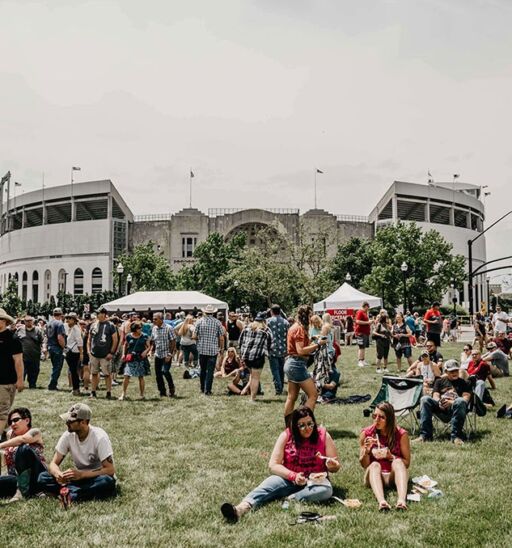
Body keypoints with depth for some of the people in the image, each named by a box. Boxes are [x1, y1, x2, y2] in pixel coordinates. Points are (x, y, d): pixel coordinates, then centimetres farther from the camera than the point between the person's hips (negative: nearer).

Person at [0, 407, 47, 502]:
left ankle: (22, 491, -31)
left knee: (24, 449, -32)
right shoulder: (10, 434, 15)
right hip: (19, 479, 4)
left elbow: (22, 439, -25)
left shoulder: (34, 432, -2)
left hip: (37, 477, -4)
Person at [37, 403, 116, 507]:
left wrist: (81, 474, -34)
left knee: (107, 482, -39)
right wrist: (58, 474, -32)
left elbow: (110, 470, -25)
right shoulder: (68, 436, -8)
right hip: (78, 477, 5)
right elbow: (53, 463, -7)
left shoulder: (99, 437, -21)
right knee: (42, 477, -16)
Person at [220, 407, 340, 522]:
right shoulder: (286, 436, -7)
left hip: (316, 481, 0)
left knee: (326, 490, -34)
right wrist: (294, 476, -24)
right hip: (289, 478, 0)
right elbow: (273, 465, -10)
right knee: (269, 484, -30)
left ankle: (289, 499, -34)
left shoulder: (323, 435, -7)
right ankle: (241, 508, -54)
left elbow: (336, 467, 1)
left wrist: (331, 465, -23)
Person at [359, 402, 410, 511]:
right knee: (375, 465, -30)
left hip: (394, 476, 0)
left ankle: (402, 500, -53)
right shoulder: (366, 434, -3)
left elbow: (407, 463, -2)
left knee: (398, 462, -29)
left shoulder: (401, 434, -6)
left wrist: (390, 456, -19)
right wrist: (366, 450, -20)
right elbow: (364, 465, 1)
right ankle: (381, 501, -56)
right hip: (375, 475, 1)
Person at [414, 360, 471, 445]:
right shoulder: (440, 381, 26)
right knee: (425, 399, -26)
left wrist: (452, 402, -13)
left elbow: (466, 397, 5)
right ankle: (425, 435, -30)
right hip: (441, 408, 2)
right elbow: (435, 395, 13)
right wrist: (439, 402, -13)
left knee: (460, 401, -37)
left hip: (455, 409, -2)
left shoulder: (462, 382, 22)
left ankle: (455, 436, -36)